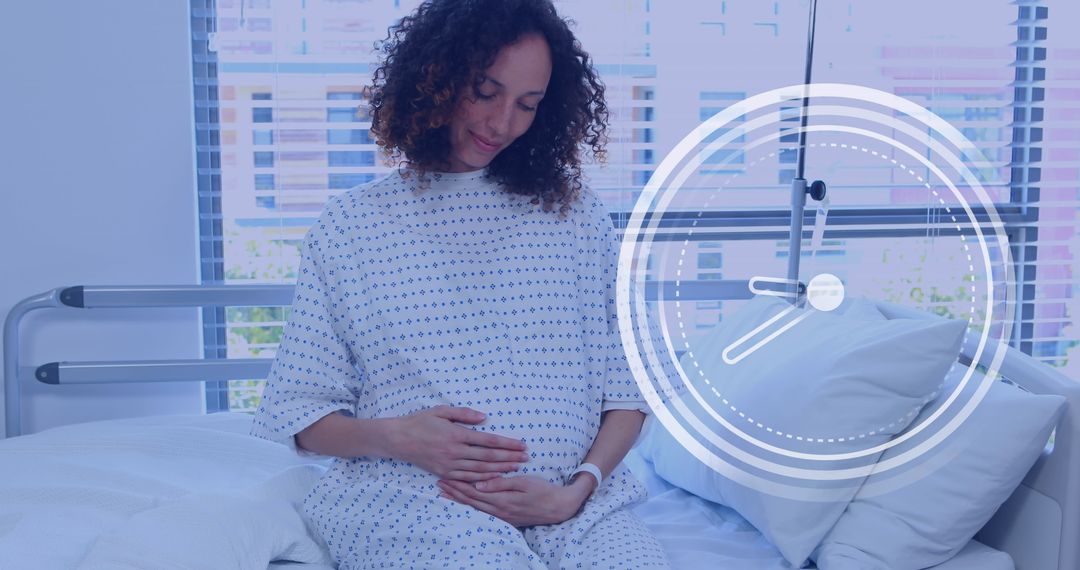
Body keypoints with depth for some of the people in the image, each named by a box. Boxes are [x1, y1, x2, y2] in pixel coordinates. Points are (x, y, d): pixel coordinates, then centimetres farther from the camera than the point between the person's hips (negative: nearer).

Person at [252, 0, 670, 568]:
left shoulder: (576, 213, 11)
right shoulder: (349, 223, 7)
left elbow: (624, 391, 8)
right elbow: (298, 412, 8)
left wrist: (576, 490, -9)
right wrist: (395, 436, -11)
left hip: (571, 493, 2)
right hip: (406, 492, -1)